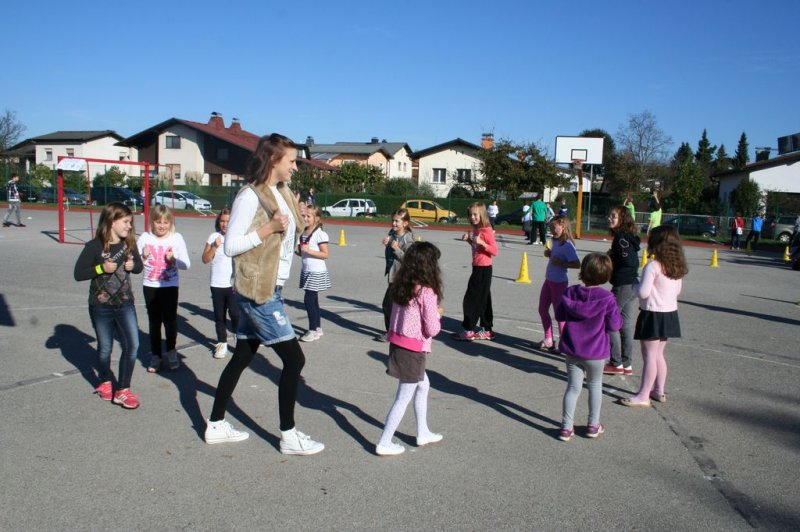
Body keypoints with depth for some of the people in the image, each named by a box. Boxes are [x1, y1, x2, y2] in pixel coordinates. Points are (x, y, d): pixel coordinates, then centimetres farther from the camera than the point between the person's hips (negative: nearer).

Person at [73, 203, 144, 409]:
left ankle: (122, 390, 4)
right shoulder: (94, 246, -15)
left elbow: (139, 266, 11)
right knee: (105, 347, 13)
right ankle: (105, 382, 39)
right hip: (100, 307, -3)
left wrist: (133, 265, -11)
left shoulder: (129, 244, -3)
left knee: (132, 344, -7)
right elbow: (78, 274, -12)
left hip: (125, 304, 3)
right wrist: (101, 268, -25)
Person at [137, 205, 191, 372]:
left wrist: (173, 259, -25)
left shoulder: (176, 238, -5)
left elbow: (186, 264, -7)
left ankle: (171, 352, 23)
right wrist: (143, 257, -19)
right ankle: (155, 355, 22)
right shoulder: (145, 237, -2)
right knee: (154, 321, 10)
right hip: (150, 286, 2)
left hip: (170, 286, -1)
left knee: (170, 319, 1)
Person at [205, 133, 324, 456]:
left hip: (268, 291, 9)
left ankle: (216, 425, 26)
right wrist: (268, 229, -22)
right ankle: (289, 437, 8)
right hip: (257, 292, -9)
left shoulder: (282, 191, 11)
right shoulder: (250, 196, -15)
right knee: (294, 359, -4)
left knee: (241, 358, 15)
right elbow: (231, 246, -16)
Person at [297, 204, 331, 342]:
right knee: (313, 301, 13)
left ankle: (313, 330, 2)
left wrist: (309, 250, -24)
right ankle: (317, 328, 23)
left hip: (317, 272, -8)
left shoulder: (320, 234, -14)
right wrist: (297, 250, -1)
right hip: (307, 271, 8)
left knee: (309, 300, -8)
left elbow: (325, 254, -16)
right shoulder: (303, 233, 10)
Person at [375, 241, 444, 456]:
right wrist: (437, 314, 2)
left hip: (398, 344, 8)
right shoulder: (426, 292, -19)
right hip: (413, 350, -8)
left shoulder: (401, 285, 3)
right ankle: (384, 443, 10)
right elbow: (431, 329, -17)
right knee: (404, 398, 4)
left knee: (423, 386, 25)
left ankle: (423, 432, 36)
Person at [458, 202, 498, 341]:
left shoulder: (487, 231, -16)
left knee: (471, 299, -5)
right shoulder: (475, 230, 9)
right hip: (477, 267, 9)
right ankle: (486, 330, 22)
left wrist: (481, 242, -29)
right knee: (482, 299, 14)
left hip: (484, 269, -9)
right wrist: (468, 240, 3)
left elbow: (494, 251, -17)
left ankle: (468, 330, 2)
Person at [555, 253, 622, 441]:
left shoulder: (570, 293, -7)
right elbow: (614, 325, -12)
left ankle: (566, 427, 11)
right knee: (595, 385, 18)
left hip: (571, 350, 2)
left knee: (573, 387, 11)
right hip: (595, 352, -2)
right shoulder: (606, 298, -17)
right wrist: (617, 315, 7)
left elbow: (559, 316, 3)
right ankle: (593, 425, 26)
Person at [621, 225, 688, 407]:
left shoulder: (653, 266, -19)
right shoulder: (678, 266, 5)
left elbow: (643, 292, -21)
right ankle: (659, 391, 28)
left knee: (649, 356, -3)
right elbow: (677, 291, 14)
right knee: (658, 355, 19)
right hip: (670, 314, 8)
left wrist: (634, 286, -2)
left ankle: (643, 396, 3)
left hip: (653, 315, -8)